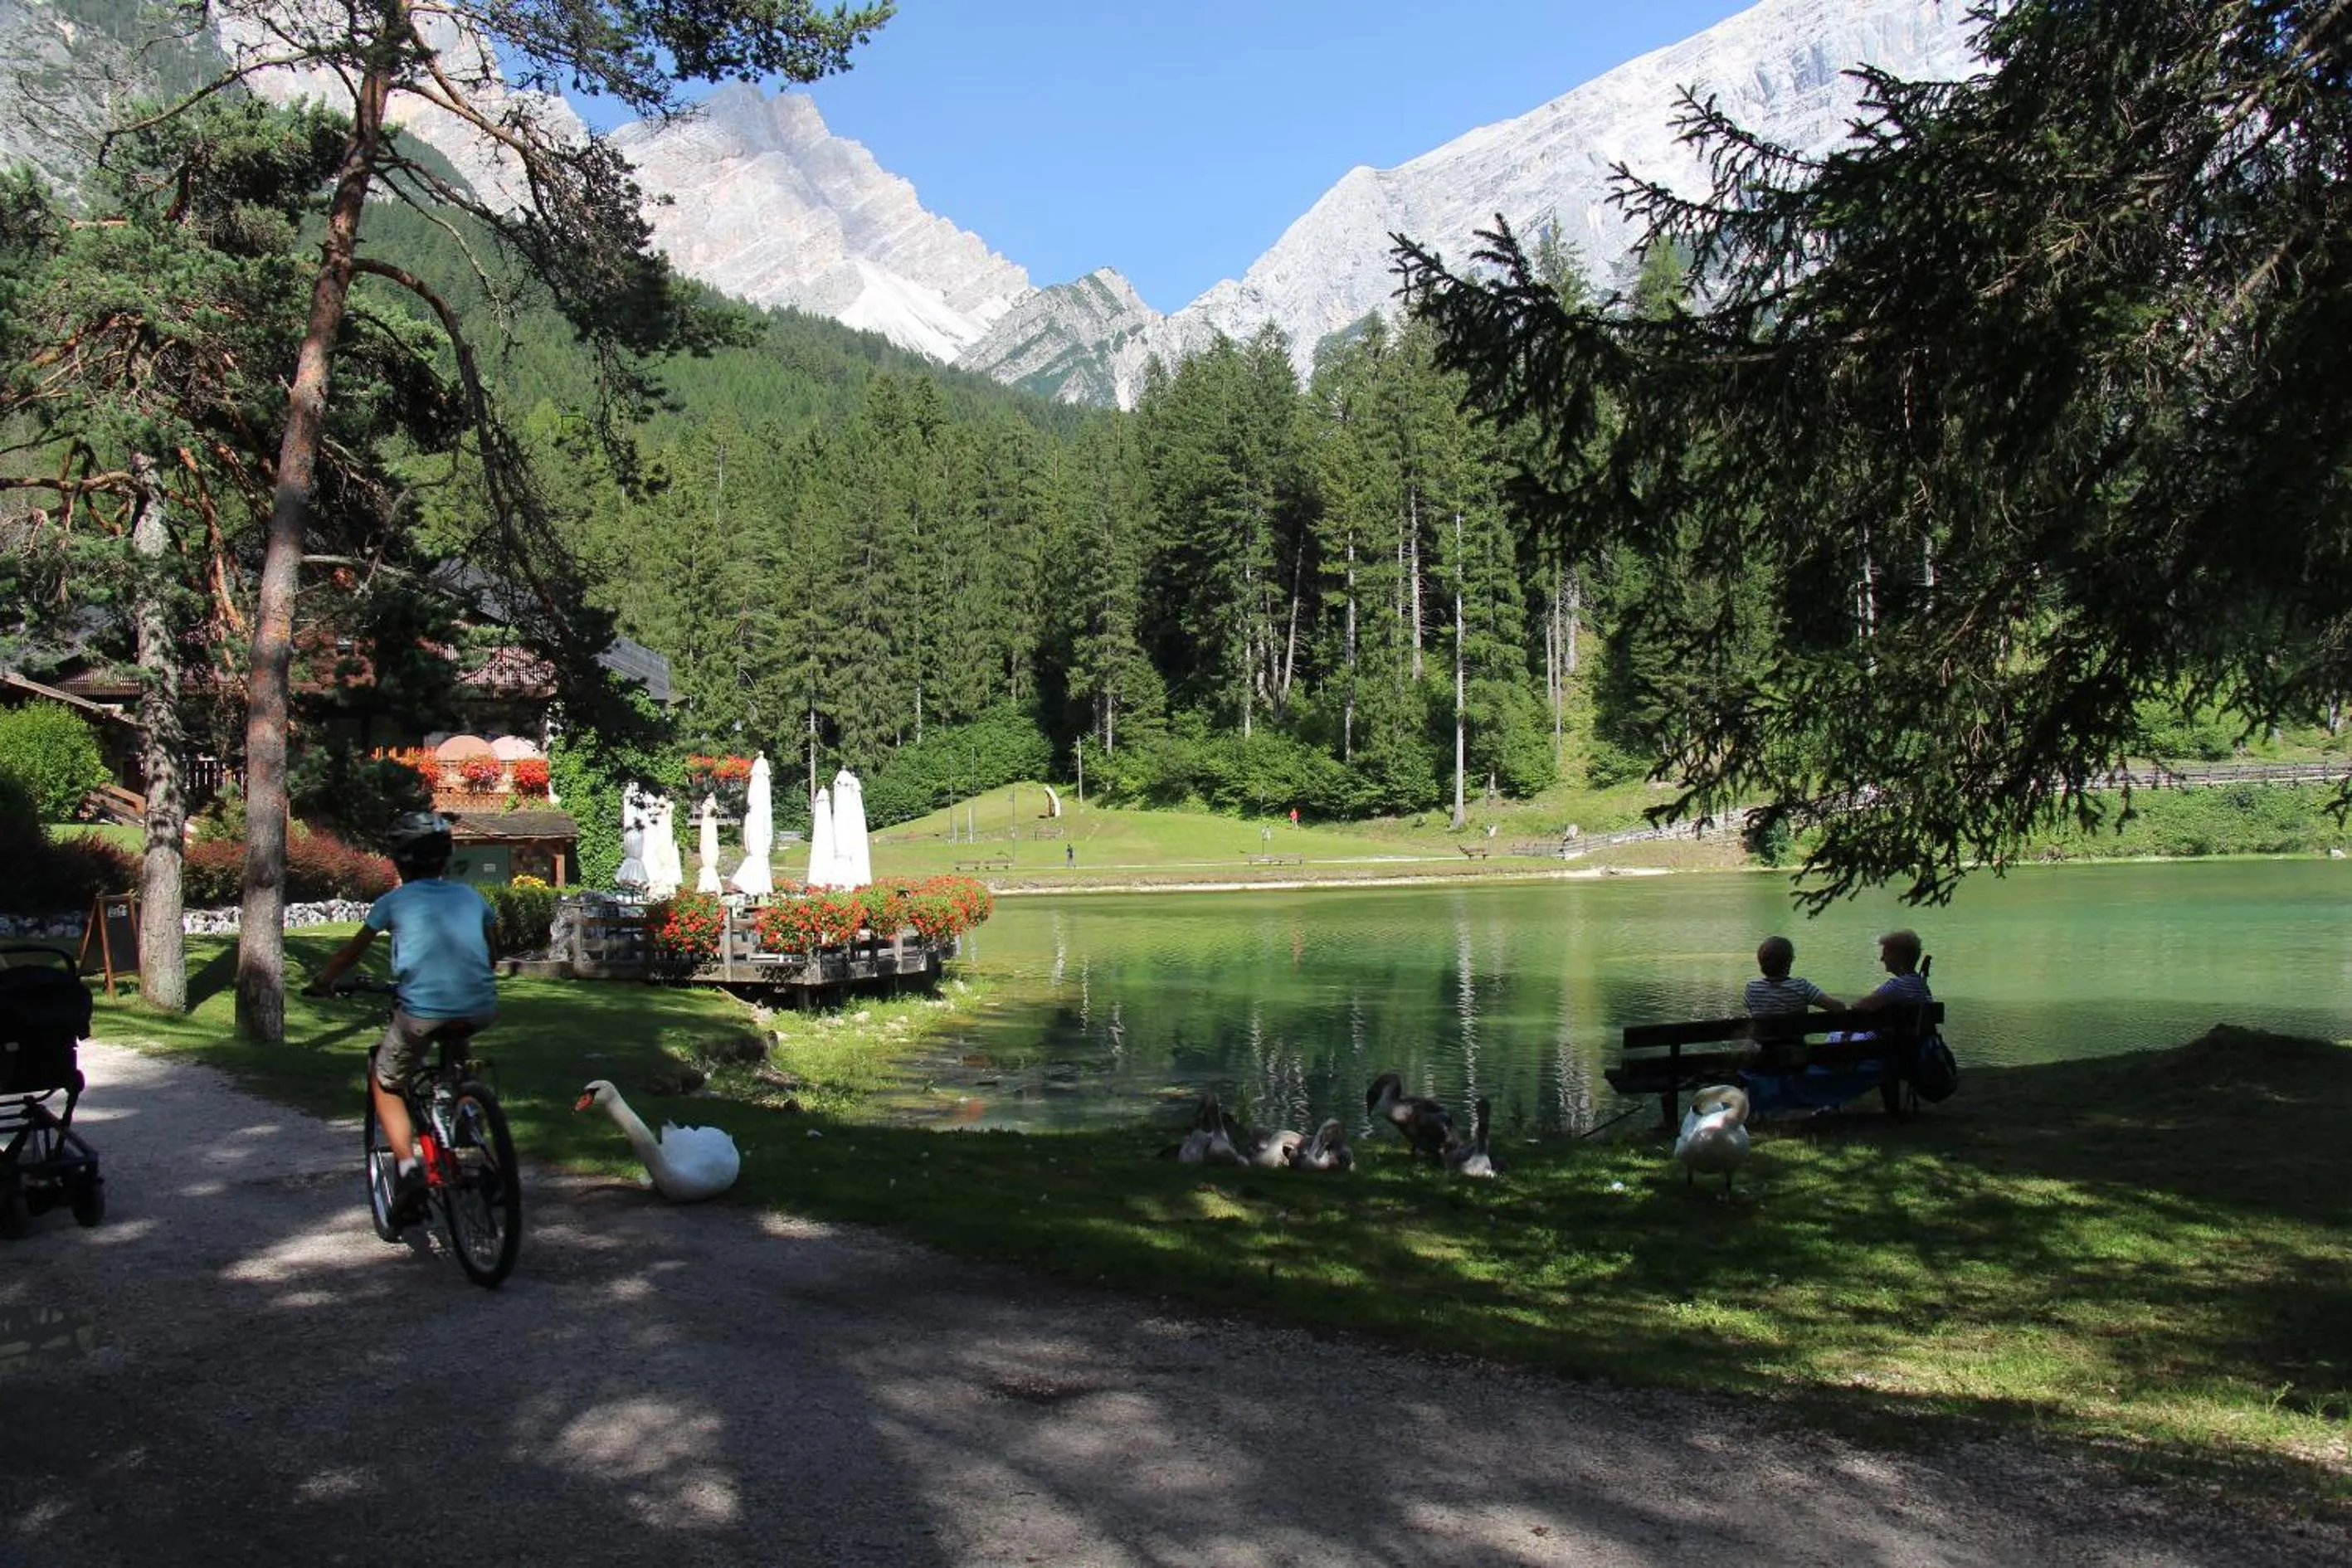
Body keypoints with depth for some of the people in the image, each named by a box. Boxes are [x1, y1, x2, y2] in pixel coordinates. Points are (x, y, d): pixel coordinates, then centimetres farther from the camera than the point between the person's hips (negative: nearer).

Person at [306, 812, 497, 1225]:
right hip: (481, 1011, 4)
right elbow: (490, 954, 27)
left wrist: (322, 982, 39)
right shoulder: (470, 896, 18)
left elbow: (352, 952, 21)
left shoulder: (394, 902, 10)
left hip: (423, 1012, -4)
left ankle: (409, 1167, 2)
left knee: (384, 1081, 20)